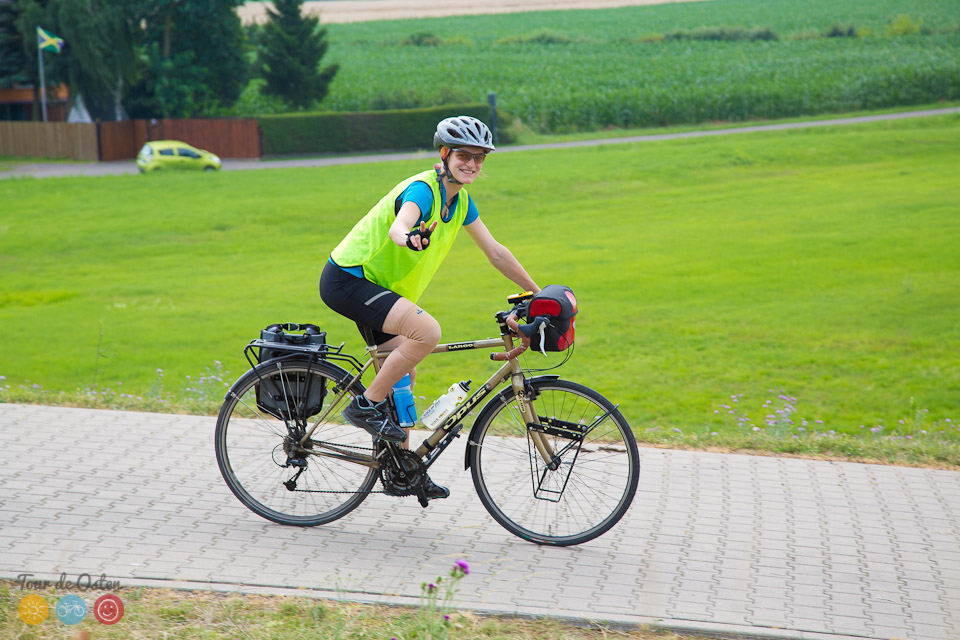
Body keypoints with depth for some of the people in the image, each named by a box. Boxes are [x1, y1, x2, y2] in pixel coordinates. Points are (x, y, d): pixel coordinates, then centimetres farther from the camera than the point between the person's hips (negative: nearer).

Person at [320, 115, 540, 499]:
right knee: (427, 331, -28)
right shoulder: (423, 190, -22)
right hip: (346, 280, -9)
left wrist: (539, 294, 13)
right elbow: (398, 225, -44)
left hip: (375, 285, 9)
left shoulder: (460, 200, 5)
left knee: (402, 373, 12)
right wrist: (408, 238, -68)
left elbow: (495, 252, 12)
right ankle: (366, 406, -15)